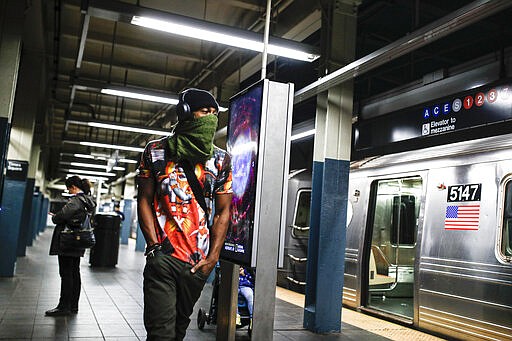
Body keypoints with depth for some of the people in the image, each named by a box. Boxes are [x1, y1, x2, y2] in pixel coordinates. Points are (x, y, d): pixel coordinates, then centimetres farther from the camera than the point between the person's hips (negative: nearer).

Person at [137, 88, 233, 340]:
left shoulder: (221, 159, 6)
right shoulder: (156, 151, 3)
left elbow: (223, 211, 7)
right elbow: (144, 200, 4)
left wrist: (213, 257, -1)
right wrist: (154, 246, -6)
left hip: (199, 262, 3)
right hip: (163, 258, -2)